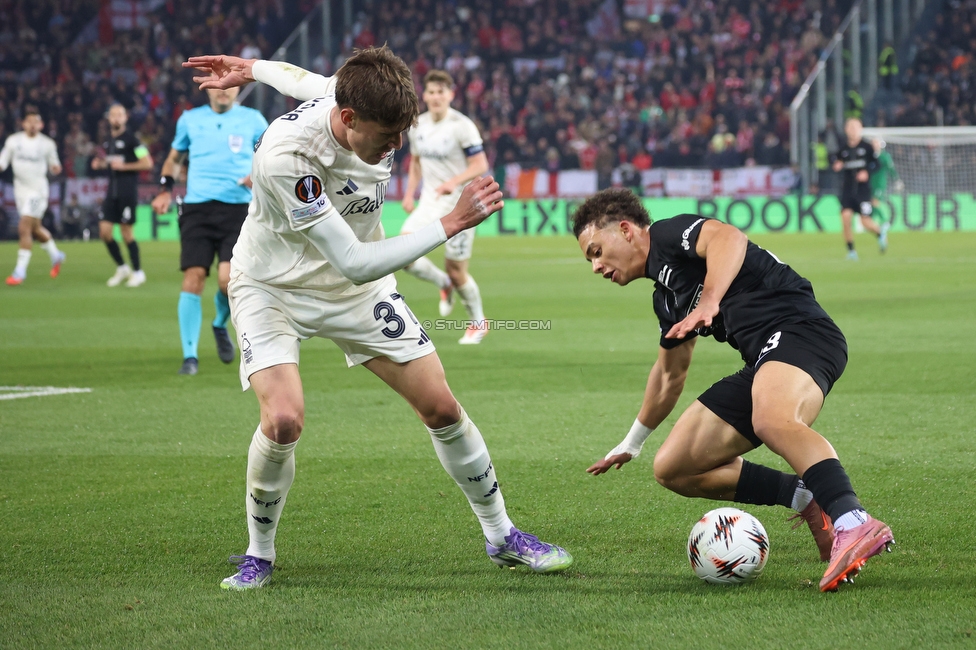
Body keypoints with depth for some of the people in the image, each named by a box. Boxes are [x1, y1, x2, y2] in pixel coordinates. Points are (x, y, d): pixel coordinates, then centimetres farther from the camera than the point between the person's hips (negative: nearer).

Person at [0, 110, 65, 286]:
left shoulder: (47, 144, -4)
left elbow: (53, 165, 6)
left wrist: (55, 167, -16)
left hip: (37, 189, -4)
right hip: (20, 190, 4)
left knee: (24, 229, -14)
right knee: (35, 229, 16)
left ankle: (20, 271, -10)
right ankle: (55, 255, 41)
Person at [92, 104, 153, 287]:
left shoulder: (130, 139, -9)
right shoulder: (108, 140, 12)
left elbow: (147, 163, -12)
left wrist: (123, 166, -16)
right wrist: (101, 163, 7)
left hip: (127, 191, -7)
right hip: (112, 190, 7)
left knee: (126, 232, -4)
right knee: (104, 231, 1)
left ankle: (137, 272, 11)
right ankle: (122, 268, 17)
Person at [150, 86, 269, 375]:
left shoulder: (252, 120, 8)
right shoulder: (190, 119, 12)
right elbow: (174, 158, 25)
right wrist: (166, 189, 10)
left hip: (237, 209, -1)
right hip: (197, 208, 1)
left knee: (228, 279, -16)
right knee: (193, 278, -11)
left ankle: (221, 325, 18)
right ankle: (190, 356, -4)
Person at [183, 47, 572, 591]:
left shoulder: (375, 105, -18)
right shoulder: (285, 155, -37)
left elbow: (308, 81, 6)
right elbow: (353, 262, -35)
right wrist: (452, 224, -35)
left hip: (359, 292, 5)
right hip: (274, 287, -5)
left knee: (442, 408, 2)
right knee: (284, 419, -26)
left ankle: (502, 536, 22)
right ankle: (259, 556, -2)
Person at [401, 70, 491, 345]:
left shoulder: (462, 126, -12)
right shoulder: (417, 126, 6)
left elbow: (481, 165, -14)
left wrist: (454, 182, -29)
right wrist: (409, 193, 8)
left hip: (459, 202, -5)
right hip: (429, 202, 5)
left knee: (456, 270, -1)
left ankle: (478, 322, 23)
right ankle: (443, 284, 12)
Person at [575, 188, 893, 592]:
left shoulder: (667, 234, 4)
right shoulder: (667, 299, 29)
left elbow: (729, 239, -18)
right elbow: (670, 373, 45)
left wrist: (708, 303, -33)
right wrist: (631, 445, 55)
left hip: (796, 329, -9)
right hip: (762, 361, 9)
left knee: (771, 421, -40)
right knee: (672, 469, 5)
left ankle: (855, 525, -57)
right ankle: (808, 499, -4)